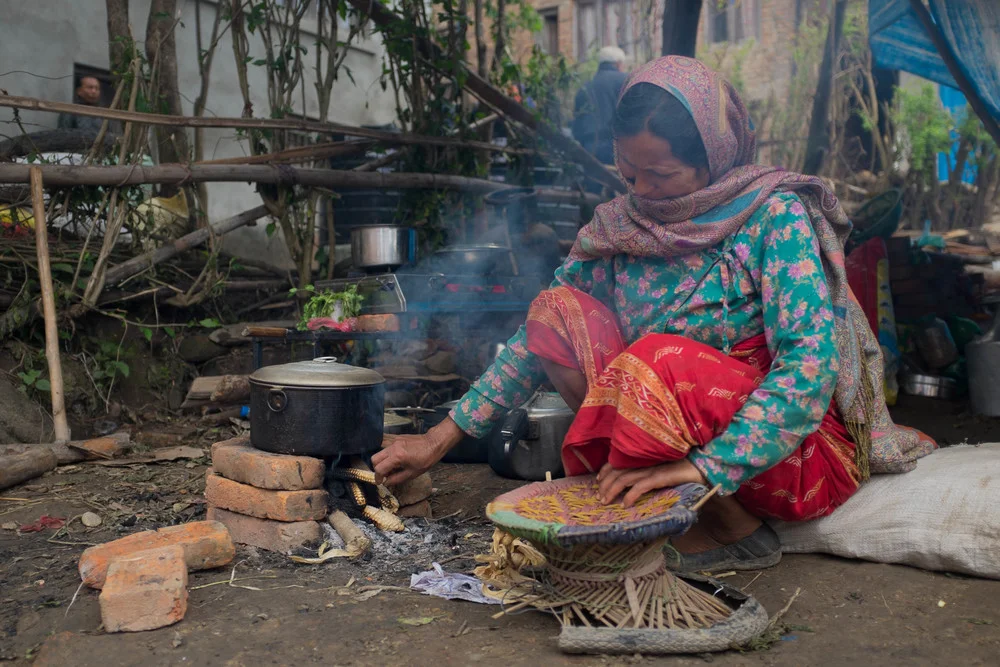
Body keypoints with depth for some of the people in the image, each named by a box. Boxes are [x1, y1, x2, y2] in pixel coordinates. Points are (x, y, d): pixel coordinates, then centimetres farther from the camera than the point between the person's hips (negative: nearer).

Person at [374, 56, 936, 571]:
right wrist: (444, 437, -1)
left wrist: (705, 467, -37)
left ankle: (735, 531, -10)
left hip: (800, 454, -5)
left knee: (660, 360, -34)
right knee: (557, 311, -10)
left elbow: (814, 363, -25)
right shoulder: (622, 224, 0)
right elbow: (539, 339, 5)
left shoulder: (775, 215, -14)